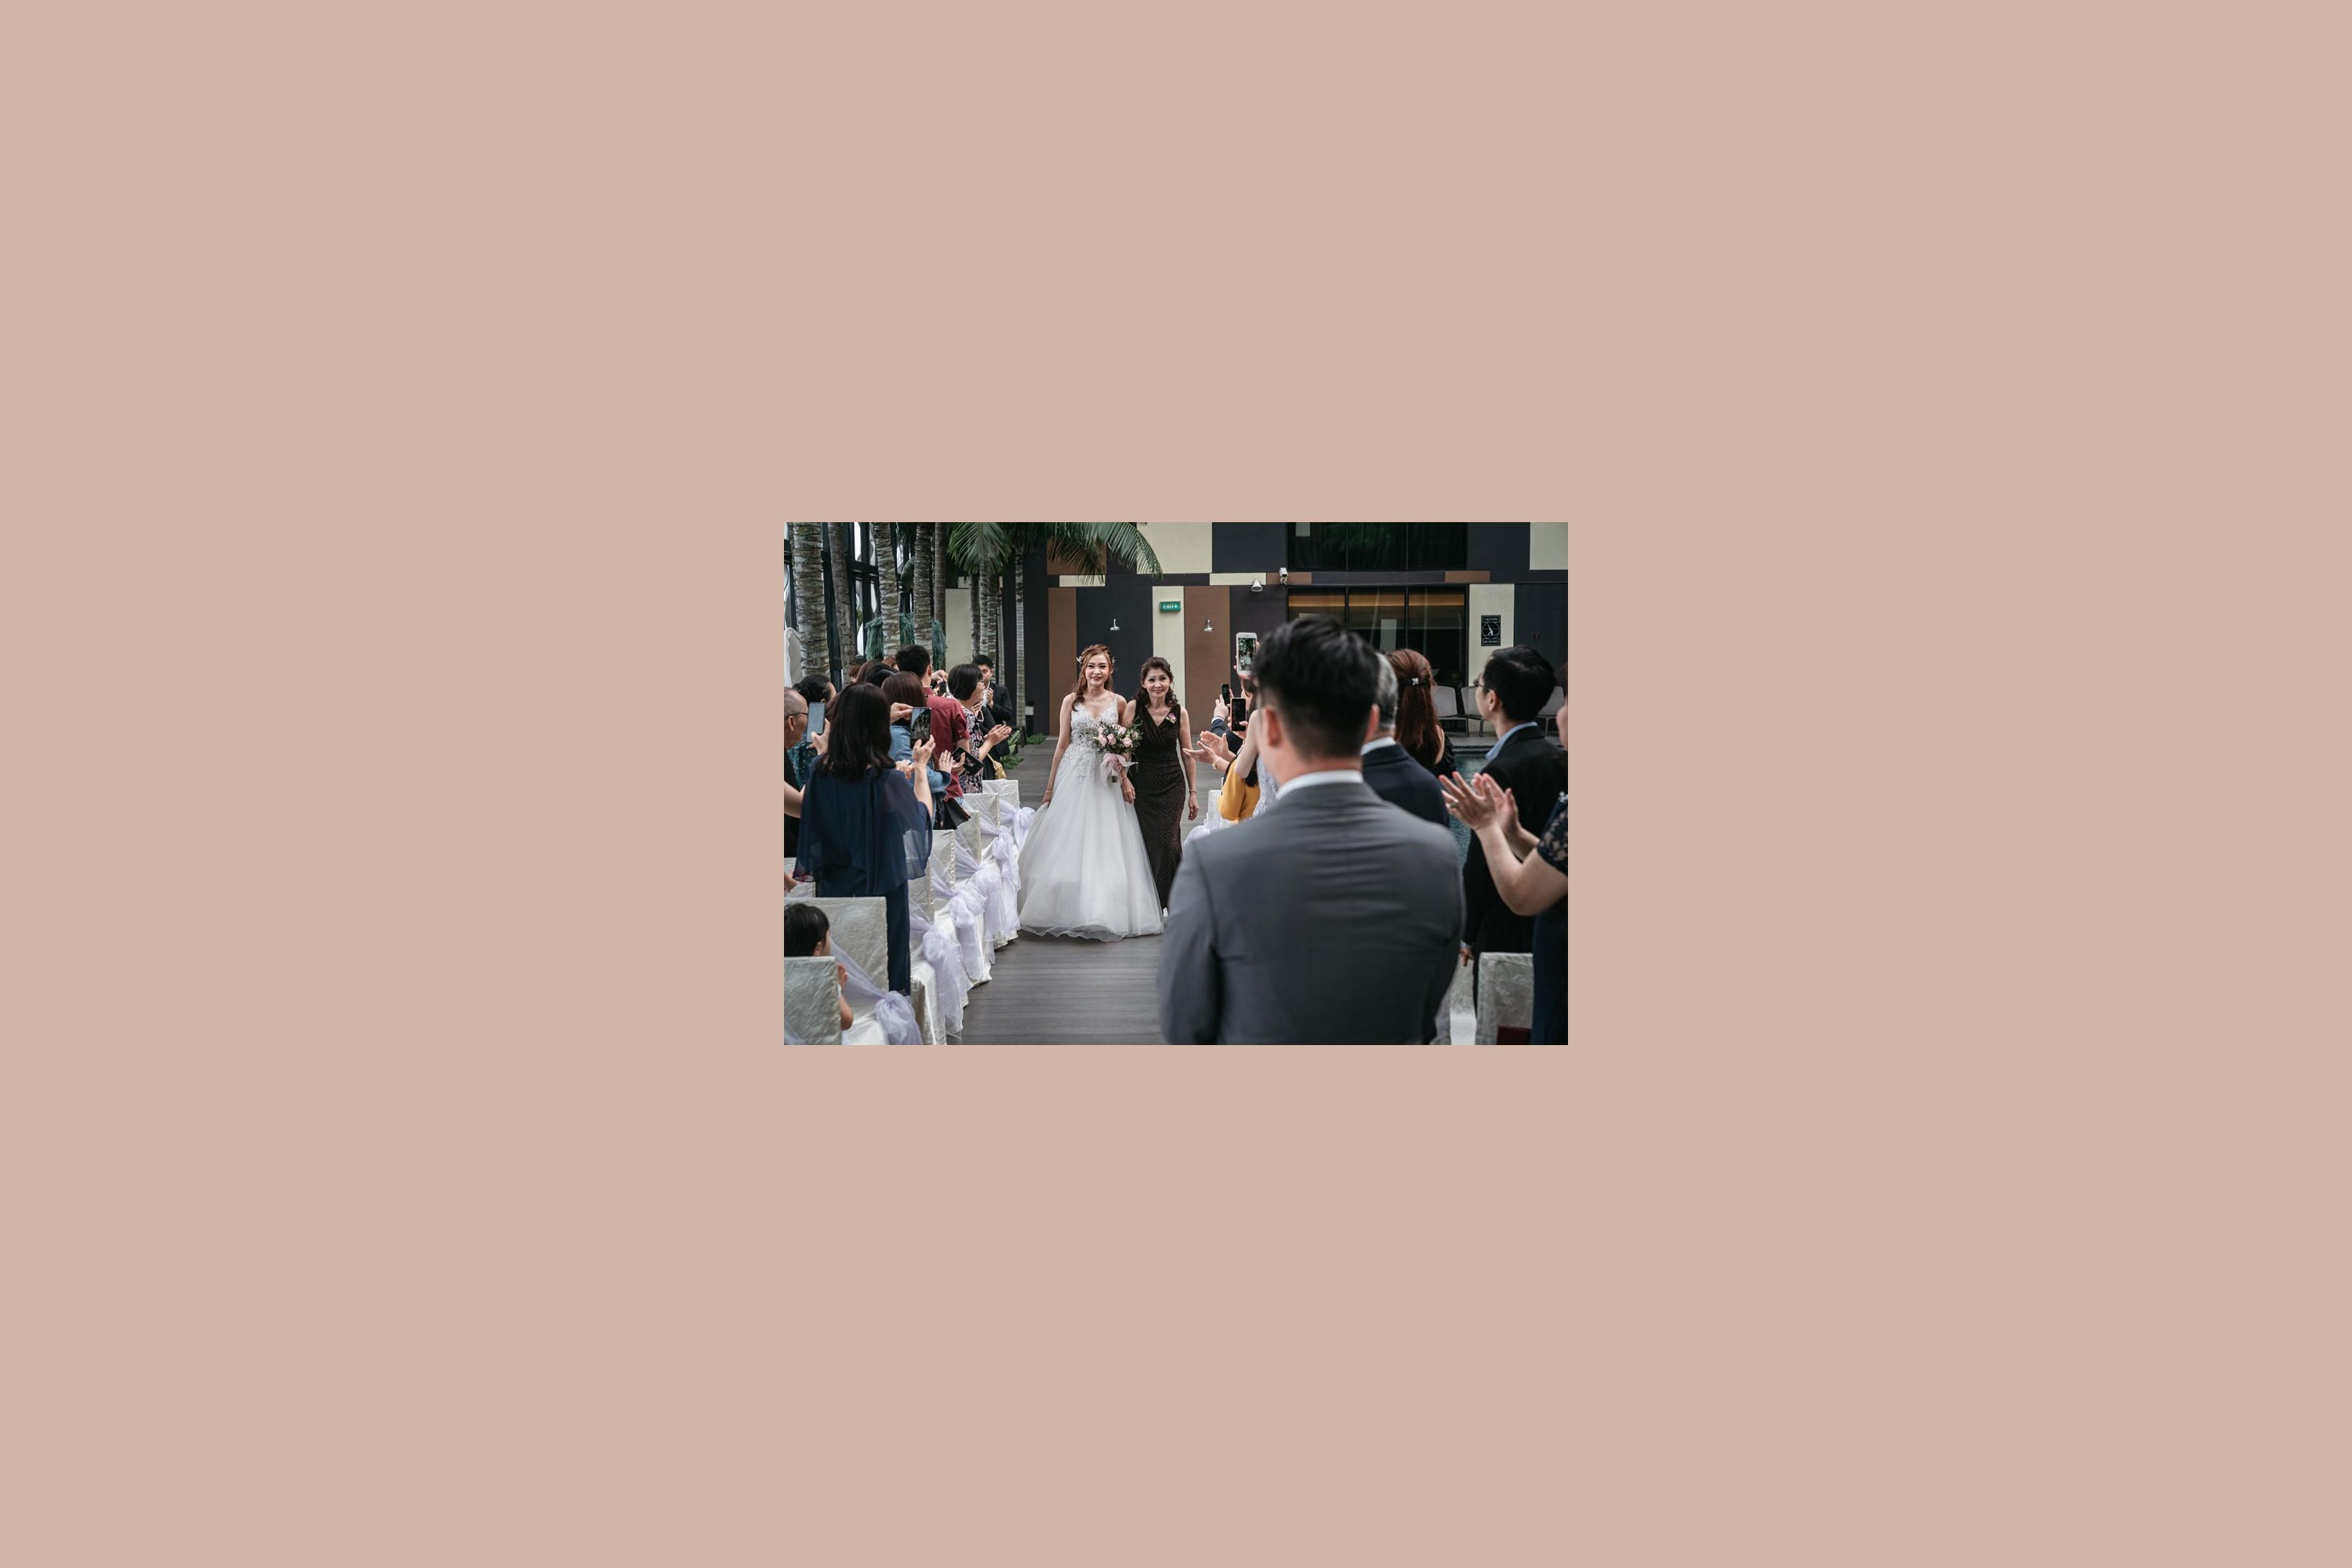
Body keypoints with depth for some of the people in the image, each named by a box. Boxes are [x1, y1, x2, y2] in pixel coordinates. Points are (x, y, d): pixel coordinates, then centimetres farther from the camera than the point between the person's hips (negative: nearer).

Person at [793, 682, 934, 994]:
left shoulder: (824, 774, -8)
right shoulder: (888, 778, -18)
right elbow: (924, 815, -2)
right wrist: (920, 767, 10)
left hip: (833, 889, 4)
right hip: (880, 892, -4)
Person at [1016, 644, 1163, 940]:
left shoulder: (1119, 703, 4)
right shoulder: (1071, 701, 2)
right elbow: (1063, 743, 4)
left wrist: (1125, 780, -6)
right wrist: (1050, 787, 4)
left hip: (1106, 780, 0)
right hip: (1074, 777, 0)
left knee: (1104, 846, 1)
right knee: (1069, 845, 1)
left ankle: (1103, 913, 9)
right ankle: (1068, 912, 11)